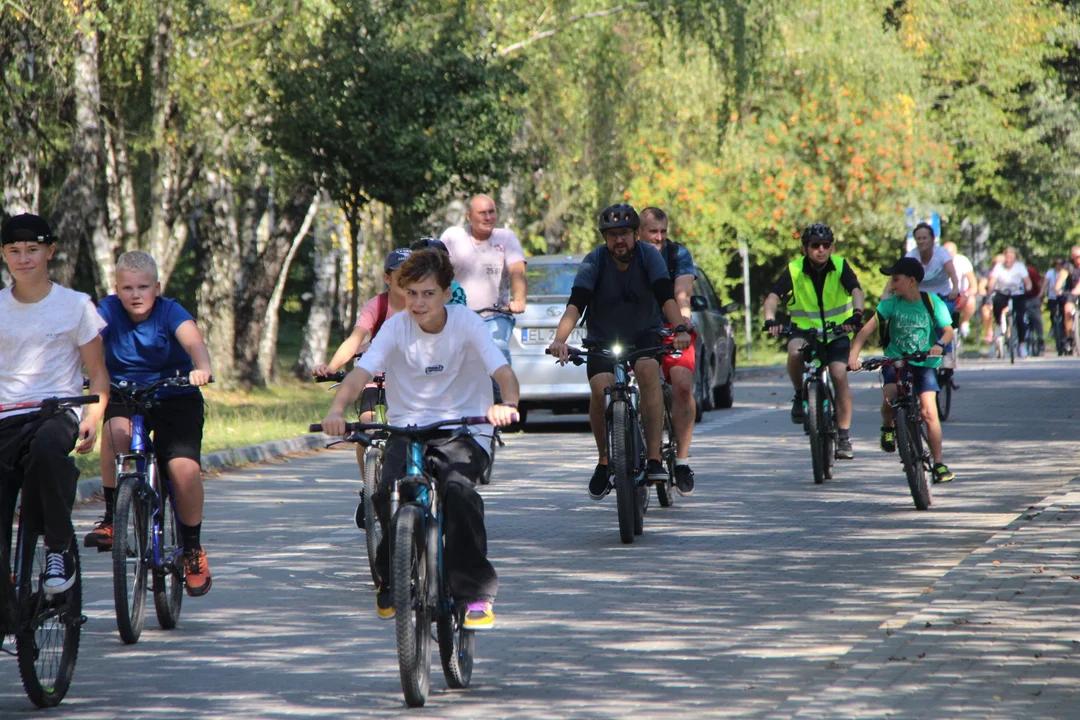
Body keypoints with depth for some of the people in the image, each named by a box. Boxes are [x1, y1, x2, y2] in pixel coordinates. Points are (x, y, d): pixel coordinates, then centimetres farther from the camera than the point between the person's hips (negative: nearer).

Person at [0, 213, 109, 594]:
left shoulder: (75, 305, 5)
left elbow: (97, 370, 6)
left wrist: (92, 418, -10)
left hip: (59, 410, -3)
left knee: (46, 447, -40)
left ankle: (59, 549, -25)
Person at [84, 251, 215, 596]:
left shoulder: (170, 311, -13)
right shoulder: (109, 311, -9)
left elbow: (193, 341, -31)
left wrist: (202, 368, -53)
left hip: (175, 398, -1)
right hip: (124, 396, 1)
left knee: (184, 468, -21)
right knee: (116, 429, -34)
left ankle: (193, 549, 2)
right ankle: (112, 517, -18)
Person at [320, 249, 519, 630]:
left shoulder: (465, 322, -7)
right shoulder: (396, 327, -5)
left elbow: (503, 371, -18)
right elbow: (361, 372, -17)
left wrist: (508, 404, -42)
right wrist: (336, 410, -38)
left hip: (462, 431, -2)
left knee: (457, 487, -32)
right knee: (388, 493, -26)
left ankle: (476, 593, -21)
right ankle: (391, 580, 2)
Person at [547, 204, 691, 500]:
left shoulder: (649, 255, -13)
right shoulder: (594, 262, -15)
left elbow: (666, 296, -24)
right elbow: (576, 303, -25)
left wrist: (679, 329, -41)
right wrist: (560, 340, -42)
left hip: (645, 335, 0)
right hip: (603, 340, 0)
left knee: (648, 368, -32)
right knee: (601, 388, -26)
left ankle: (654, 458, -33)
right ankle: (604, 461, -2)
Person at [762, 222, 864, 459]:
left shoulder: (840, 267, -8)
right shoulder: (794, 270, -9)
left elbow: (856, 291, -22)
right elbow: (773, 296, -20)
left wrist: (856, 314, -44)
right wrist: (770, 319, -41)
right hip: (804, 329, 0)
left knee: (839, 374, -20)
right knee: (795, 351, -34)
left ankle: (844, 436, -10)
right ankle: (800, 395, -7)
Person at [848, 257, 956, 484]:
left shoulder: (932, 302, -6)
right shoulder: (891, 303, -5)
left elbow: (948, 331, -7)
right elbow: (867, 329, -10)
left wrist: (939, 344, -30)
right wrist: (853, 355, -23)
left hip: (924, 363, -1)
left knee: (929, 412, -13)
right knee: (889, 396, -27)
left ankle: (939, 464, -4)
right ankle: (888, 426, 7)